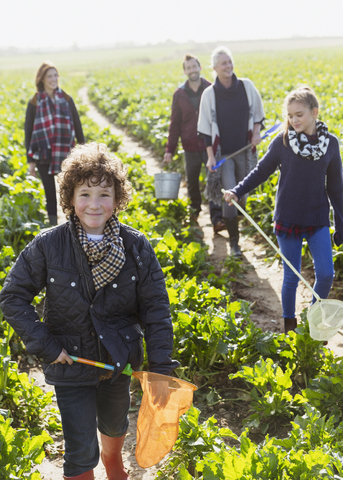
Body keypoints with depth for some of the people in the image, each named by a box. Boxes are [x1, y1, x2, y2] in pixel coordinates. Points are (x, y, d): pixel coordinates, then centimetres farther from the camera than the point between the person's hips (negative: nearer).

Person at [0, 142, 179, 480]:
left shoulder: (136, 246, -12)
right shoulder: (48, 246, -17)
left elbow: (156, 309, -8)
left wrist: (161, 368, -11)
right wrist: (45, 345, -15)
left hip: (119, 362, 3)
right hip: (70, 363, -3)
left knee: (114, 424, 29)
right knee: (80, 452, 1)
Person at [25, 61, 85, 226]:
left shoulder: (66, 99, 4)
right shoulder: (34, 103, -1)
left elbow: (77, 127, 8)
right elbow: (28, 132, 2)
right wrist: (31, 160, 1)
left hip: (67, 156, 1)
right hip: (45, 157, -1)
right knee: (50, 195, 6)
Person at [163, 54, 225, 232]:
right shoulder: (179, 94, 3)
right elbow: (175, 124, 7)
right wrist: (170, 150, 4)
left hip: (211, 145, -3)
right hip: (191, 147, 3)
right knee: (192, 182, 15)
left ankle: (217, 219, -8)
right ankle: (194, 210, 39)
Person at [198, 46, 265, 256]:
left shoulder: (246, 86, -1)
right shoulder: (209, 94, -5)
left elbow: (257, 113, 12)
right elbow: (206, 129, -1)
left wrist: (257, 132, -4)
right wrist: (210, 156, -6)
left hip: (245, 150, 2)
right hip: (222, 153, -2)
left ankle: (234, 221, 38)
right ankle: (234, 241, 0)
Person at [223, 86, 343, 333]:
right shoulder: (282, 142, -6)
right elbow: (261, 172, 4)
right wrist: (236, 192, -10)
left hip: (318, 220, 1)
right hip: (288, 219, -1)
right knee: (292, 277, 6)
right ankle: (289, 324, 27)